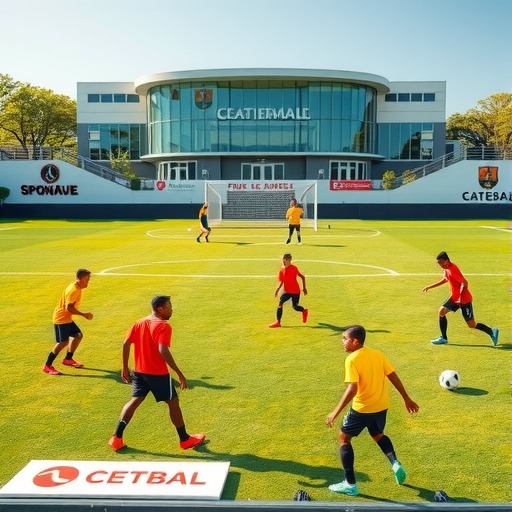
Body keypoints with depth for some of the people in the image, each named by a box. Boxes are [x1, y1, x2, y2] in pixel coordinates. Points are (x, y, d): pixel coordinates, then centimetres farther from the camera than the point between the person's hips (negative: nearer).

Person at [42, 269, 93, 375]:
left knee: (78, 335, 14)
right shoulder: (74, 290, -22)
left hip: (66, 318, 10)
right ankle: (47, 366, -6)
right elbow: (69, 307, -28)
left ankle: (68, 359, 27)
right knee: (63, 342, -13)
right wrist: (84, 315, -25)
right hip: (61, 319, -10)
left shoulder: (76, 288, 9)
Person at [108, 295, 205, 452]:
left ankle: (117, 438, 15)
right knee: (173, 402, 8)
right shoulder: (163, 326, -16)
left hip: (139, 371, 7)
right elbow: (163, 351, -26)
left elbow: (126, 344, 2)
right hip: (158, 373, -6)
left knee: (135, 400, 19)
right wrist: (179, 373, -23)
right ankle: (185, 439, 19)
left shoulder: (139, 323, 6)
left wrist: (125, 368, 11)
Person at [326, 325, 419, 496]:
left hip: (362, 408, -7)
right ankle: (396, 464, 12)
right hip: (381, 406, 7)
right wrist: (407, 399, 16)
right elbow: (394, 378, 5)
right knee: (378, 435, 33)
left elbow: (352, 389, -26)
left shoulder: (352, 360, -17)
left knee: (344, 437, 13)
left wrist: (335, 412, -24)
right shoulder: (378, 354, 3)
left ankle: (350, 484, 12)